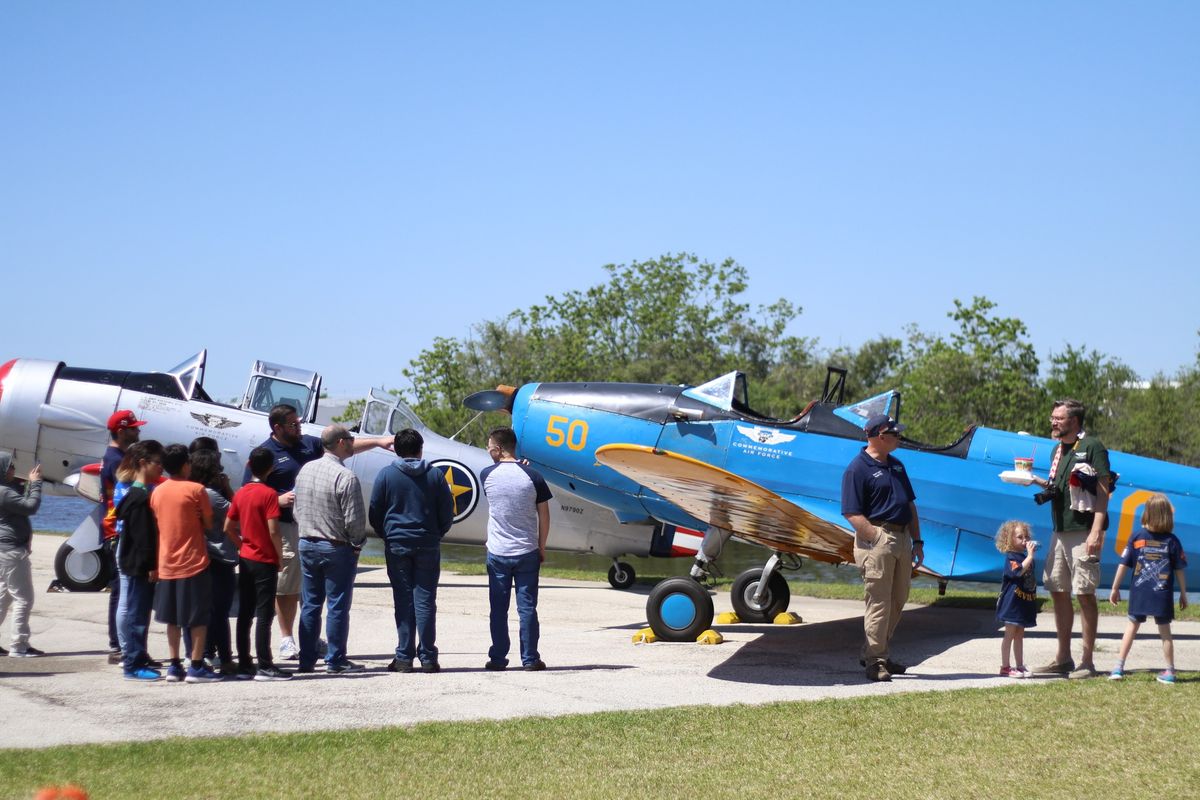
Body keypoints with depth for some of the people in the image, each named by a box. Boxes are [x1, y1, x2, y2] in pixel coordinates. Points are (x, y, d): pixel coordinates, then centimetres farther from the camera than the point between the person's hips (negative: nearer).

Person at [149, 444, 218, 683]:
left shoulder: (157, 492, 5)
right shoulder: (195, 490, -10)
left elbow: (157, 525, 12)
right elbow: (208, 524, -4)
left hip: (167, 563, 5)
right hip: (193, 562, -5)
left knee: (172, 618, 12)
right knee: (199, 617, 2)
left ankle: (174, 666, 14)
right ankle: (196, 667, 1)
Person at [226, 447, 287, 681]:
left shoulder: (241, 493, 6)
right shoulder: (268, 494, -14)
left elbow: (228, 527, 9)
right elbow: (273, 531, -19)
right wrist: (281, 556, -8)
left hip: (245, 559, 7)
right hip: (265, 561, -6)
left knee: (245, 613, 10)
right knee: (264, 614, -4)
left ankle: (244, 664, 13)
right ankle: (265, 666, -4)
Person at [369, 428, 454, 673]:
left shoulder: (386, 474, -1)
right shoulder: (435, 475, 2)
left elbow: (374, 513, 1)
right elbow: (447, 513, 3)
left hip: (396, 545, 0)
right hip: (428, 545, 0)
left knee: (403, 600, 4)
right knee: (425, 600, 3)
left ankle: (404, 657, 3)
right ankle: (428, 657, 1)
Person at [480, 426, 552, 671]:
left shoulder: (487, 475, -5)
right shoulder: (532, 476, -7)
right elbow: (544, 516, -2)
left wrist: (518, 467, 20)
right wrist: (542, 547, 8)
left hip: (497, 552, 0)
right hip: (527, 552, 0)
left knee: (498, 609, 8)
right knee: (527, 607, 4)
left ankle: (498, 658, 11)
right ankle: (530, 659, 5)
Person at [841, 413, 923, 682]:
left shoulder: (896, 466, 17)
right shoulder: (858, 469, -10)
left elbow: (910, 506, 21)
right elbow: (852, 514, -15)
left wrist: (917, 541, 15)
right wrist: (879, 540, -20)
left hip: (901, 539, 9)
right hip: (876, 539, -8)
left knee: (897, 602, 14)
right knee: (878, 603, -6)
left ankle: (876, 654, 25)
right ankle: (875, 662, 2)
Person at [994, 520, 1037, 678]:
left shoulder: (1025, 556, 15)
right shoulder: (1011, 557, -11)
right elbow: (1019, 570, -31)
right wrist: (1030, 555, -28)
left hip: (1025, 602, 8)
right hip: (1012, 601, -8)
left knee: (1019, 635, 12)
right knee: (1010, 634, -5)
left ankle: (1020, 666, 16)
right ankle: (1005, 667, -1)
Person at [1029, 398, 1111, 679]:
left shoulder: (1092, 447, -8)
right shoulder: (1058, 450, 16)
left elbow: (1103, 491, -12)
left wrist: (1096, 531, -20)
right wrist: (1037, 481, 6)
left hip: (1083, 531, -8)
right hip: (1060, 530, 8)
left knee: (1084, 593, -6)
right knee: (1058, 591, 10)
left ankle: (1087, 661, -1)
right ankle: (1063, 658, 19)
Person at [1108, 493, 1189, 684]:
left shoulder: (1137, 537, -4)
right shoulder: (1172, 540, -4)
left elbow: (1123, 565, -2)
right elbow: (1179, 570, 0)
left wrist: (1115, 589, 6)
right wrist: (1183, 594, 10)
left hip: (1139, 594, 0)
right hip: (1163, 595, 0)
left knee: (1132, 626, 10)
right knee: (1165, 632, 10)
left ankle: (1119, 667, 6)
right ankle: (1170, 671, 15)